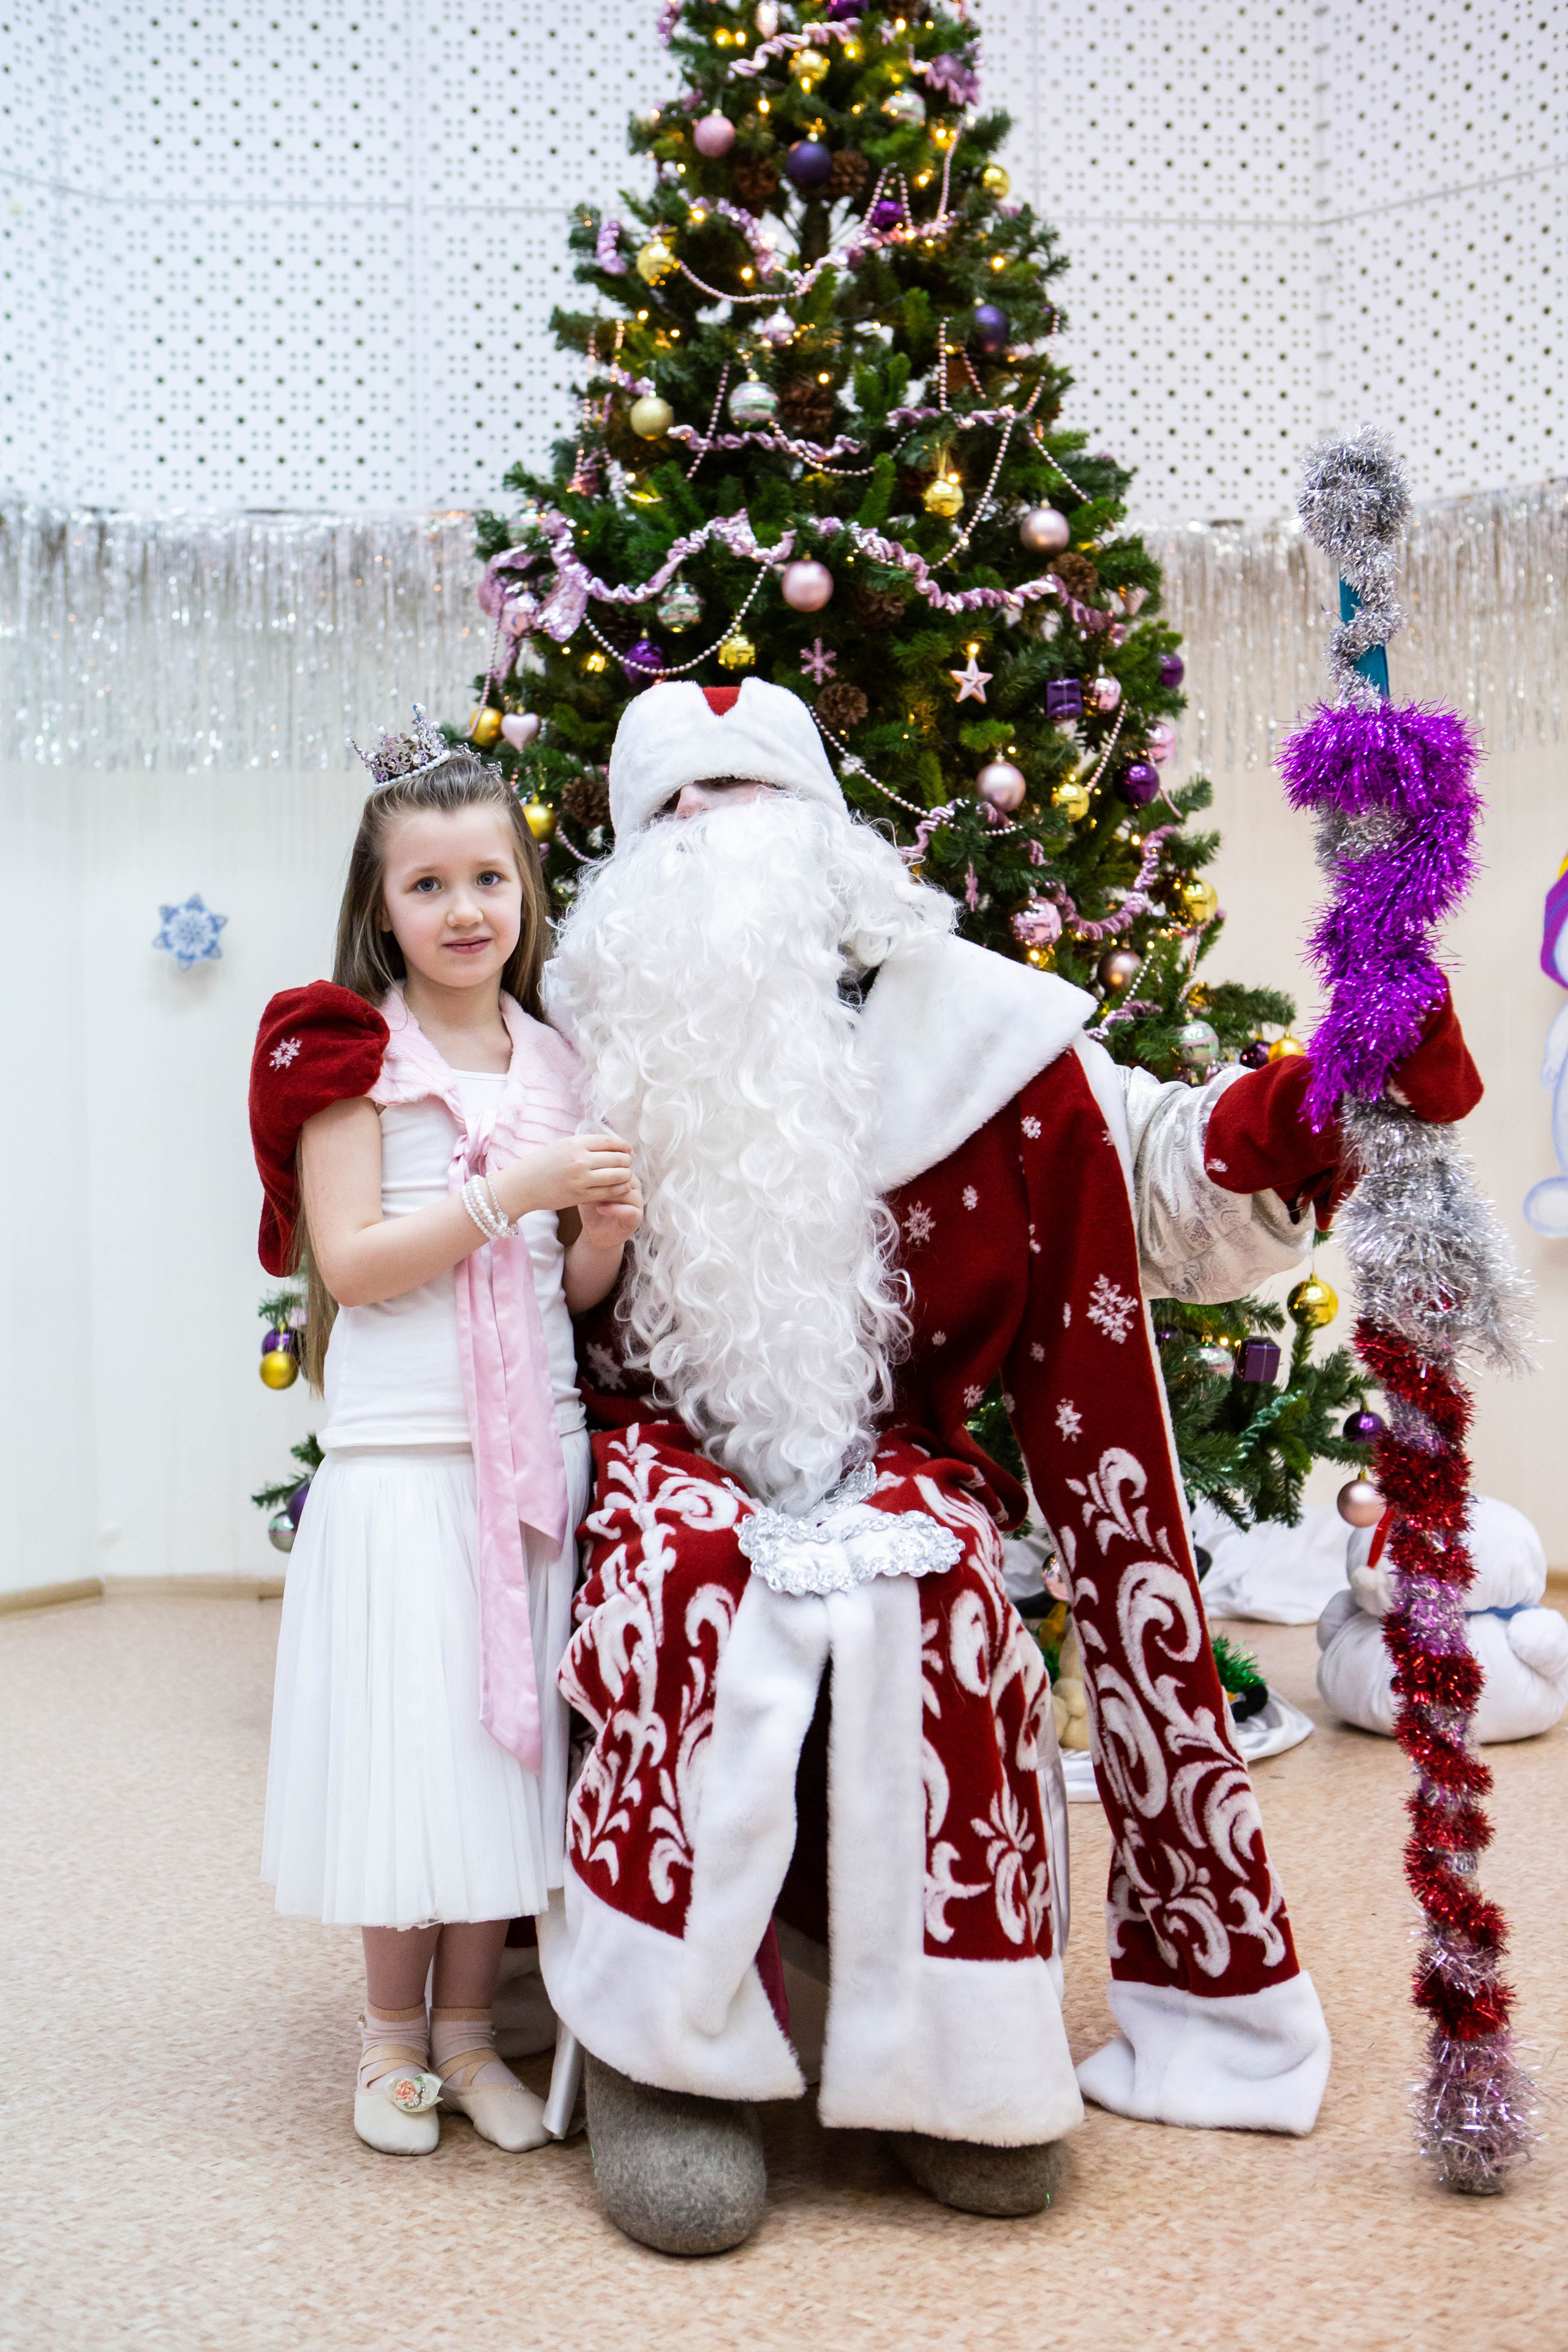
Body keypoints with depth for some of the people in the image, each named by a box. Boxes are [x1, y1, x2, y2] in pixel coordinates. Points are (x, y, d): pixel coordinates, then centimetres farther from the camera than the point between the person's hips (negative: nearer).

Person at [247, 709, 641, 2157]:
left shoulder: (554, 1061, 11)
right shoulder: (350, 1053, -3)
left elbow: (573, 1292, 13)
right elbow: (351, 1262, -12)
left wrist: (609, 1226, -8)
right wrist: (511, 1191, -18)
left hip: (538, 1446, 4)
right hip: (401, 1453, -4)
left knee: (511, 1736, 9)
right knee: (408, 1739, 1)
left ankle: (469, 2031, 25)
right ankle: (393, 2037, 22)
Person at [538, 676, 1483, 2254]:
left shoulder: (951, 1018, 4)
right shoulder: (588, 1028, 7)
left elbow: (1162, 1183, 0)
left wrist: (1323, 1105, -16)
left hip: (882, 1453, 0)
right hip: (659, 1448, 0)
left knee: (929, 1584, -31)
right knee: (687, 1575, -33)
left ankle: (958, 2051, -15)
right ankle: (660, 2039, -18)